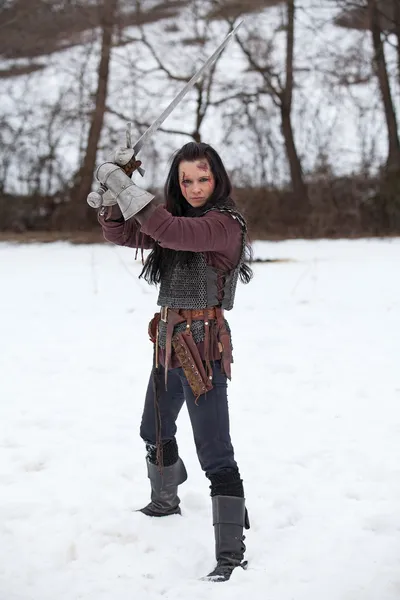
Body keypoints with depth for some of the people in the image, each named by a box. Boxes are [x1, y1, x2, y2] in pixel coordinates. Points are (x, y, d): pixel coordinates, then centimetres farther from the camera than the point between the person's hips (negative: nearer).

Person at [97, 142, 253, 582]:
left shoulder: (225, 223, -14)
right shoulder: (176, 216, 11)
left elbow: (173, 232, -31)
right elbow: (120, 233, 7)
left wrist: (129, 189, -32)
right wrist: (112, 197, -13)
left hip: (203, 346, -9)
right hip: (169, 343, 9)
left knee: (214, 453, -13)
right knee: (156, 432, 28)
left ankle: (232, 553, -12)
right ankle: (165, 502, 53)